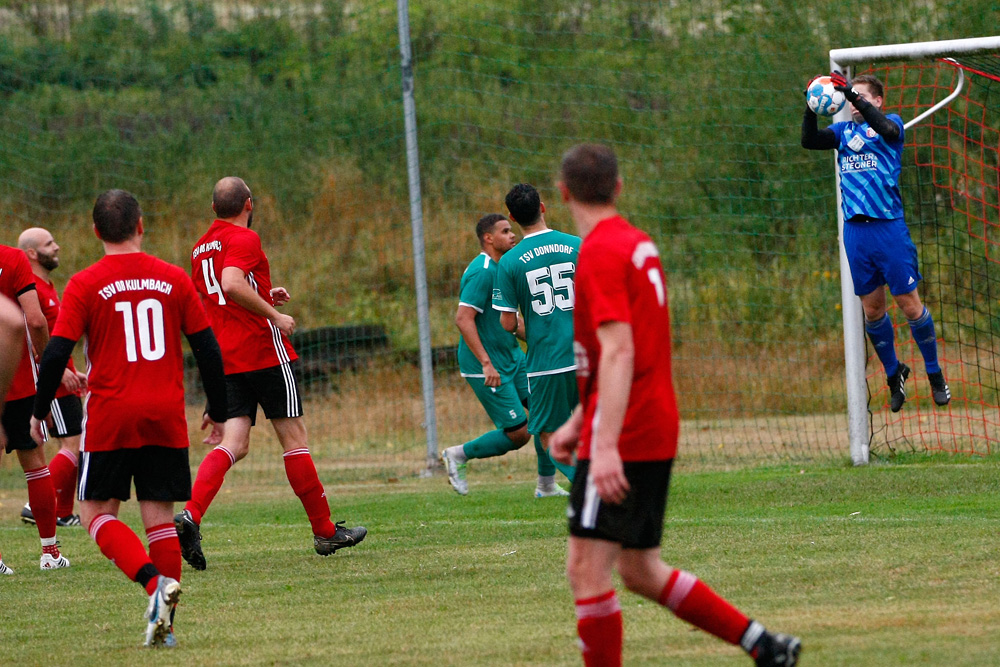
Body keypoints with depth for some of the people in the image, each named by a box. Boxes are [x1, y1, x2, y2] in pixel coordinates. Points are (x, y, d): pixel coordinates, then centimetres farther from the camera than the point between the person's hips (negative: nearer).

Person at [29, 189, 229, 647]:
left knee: (97, 512, 6)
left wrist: (40, 412, 6)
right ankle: (165, 626, 3)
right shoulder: (173, 279, 4)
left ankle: (155, 582, -18)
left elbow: (56, 354, -7)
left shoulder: (85, 285, -4)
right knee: (160, 516, 7)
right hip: (166, 419, 3)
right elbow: (207, 349, 6)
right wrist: (218, 413, 16)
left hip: (110, 419, -3)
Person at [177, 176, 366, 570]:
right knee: (294, 437, 3)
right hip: (263, 350, -7)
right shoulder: (244, 239, -10)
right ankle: (325, 532, 11)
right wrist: (273, 314, -18)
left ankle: (191, 515, -24)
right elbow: (232, 284, -27)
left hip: (226, 357, 7)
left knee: (233, 444, -1)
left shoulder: (202, 248, 16)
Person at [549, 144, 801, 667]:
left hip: (624, 441, -9)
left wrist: (605, 445, -29)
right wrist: (578, 423, 28)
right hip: (655, 433, 9)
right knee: (640, 572, 14)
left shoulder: (600, 254, -13)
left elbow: (618, 352, -23)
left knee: (586, 570, -8)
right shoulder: (637, 245, 16)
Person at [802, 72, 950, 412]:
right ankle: (893, 373, 24)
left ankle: (935, 374, 10)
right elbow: (809, 140, -1)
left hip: (889, 227, -4)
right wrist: (811, 108, -17)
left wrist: (851, 94, -30)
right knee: (872, 308, 8)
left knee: (909, 304, -3)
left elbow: (887, 129, -21)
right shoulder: (843, 131, 14)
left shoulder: (891, 123, 3)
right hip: (855, 229, 4)